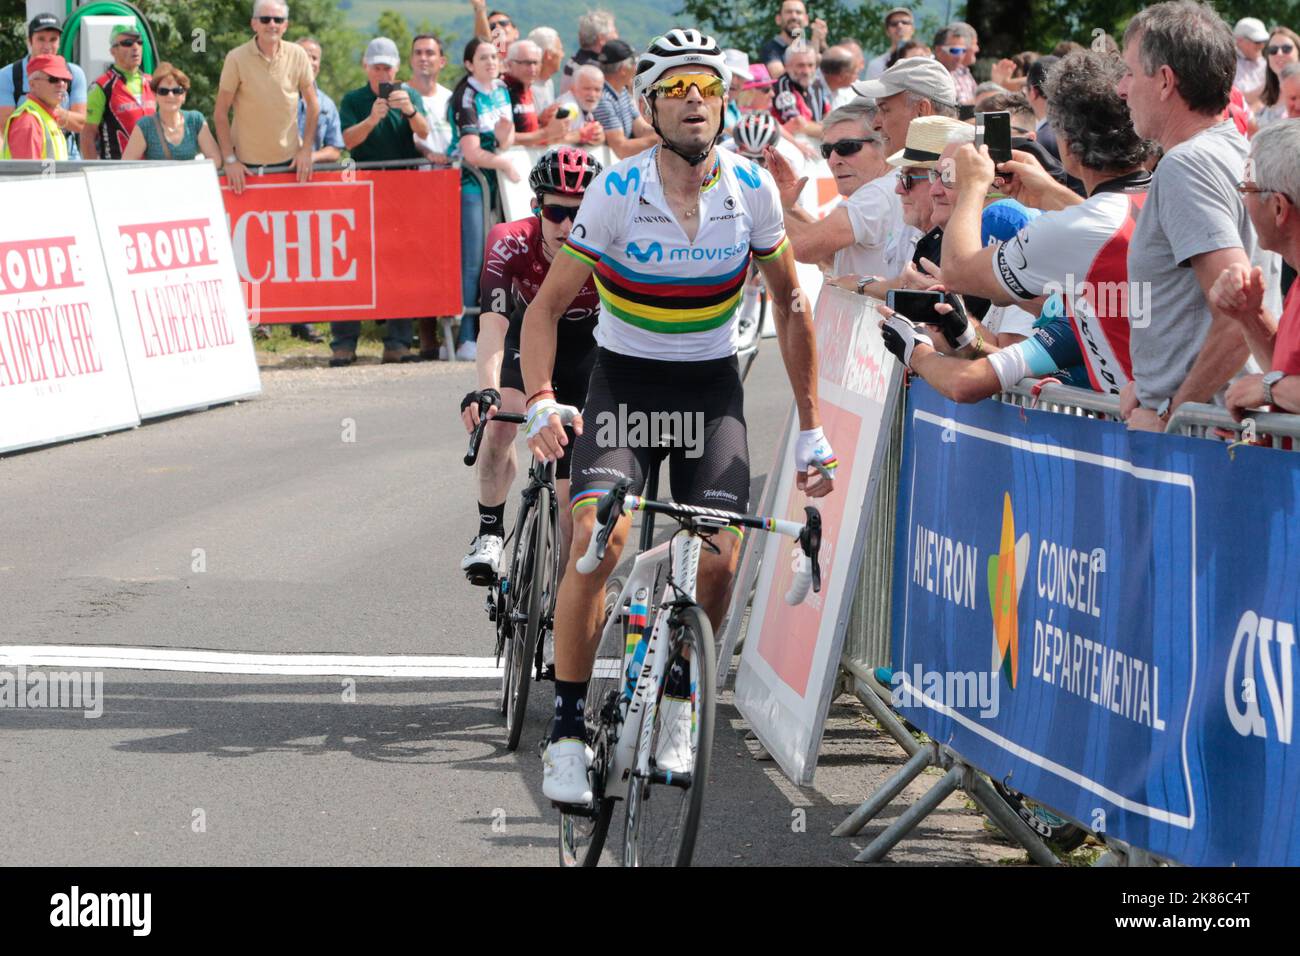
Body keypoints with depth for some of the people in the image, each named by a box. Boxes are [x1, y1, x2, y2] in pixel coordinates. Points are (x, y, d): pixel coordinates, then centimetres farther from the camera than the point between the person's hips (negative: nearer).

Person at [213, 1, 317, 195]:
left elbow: (313, 104, 5)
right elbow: (221, 112, -7)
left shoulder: (297, 55, -5)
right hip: (247, 162, -2)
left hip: (290, 158, 2)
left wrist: (306, 149, -1)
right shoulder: (236, 59, -12)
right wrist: (229, 159, -10)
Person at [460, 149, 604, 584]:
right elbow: (493, 323, -44)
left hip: (585, 351, 0)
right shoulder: (511, 242, -33)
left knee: (571, 492, -6)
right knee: (500, 422, -28)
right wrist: (486, 392, -60)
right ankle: (490, 533, -6)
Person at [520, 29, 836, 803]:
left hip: (711, 388, 2)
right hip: (624, 381, -2)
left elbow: (789, 303, 3)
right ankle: (568, 733, -14)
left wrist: (811, 430, 2)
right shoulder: (616, 194, -16)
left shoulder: (753, 190, -10)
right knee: (595, 538, -23)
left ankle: (677, 706, 15)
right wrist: (540, 403, -28)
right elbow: (547, 307, -11)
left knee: (718, 559, -13)